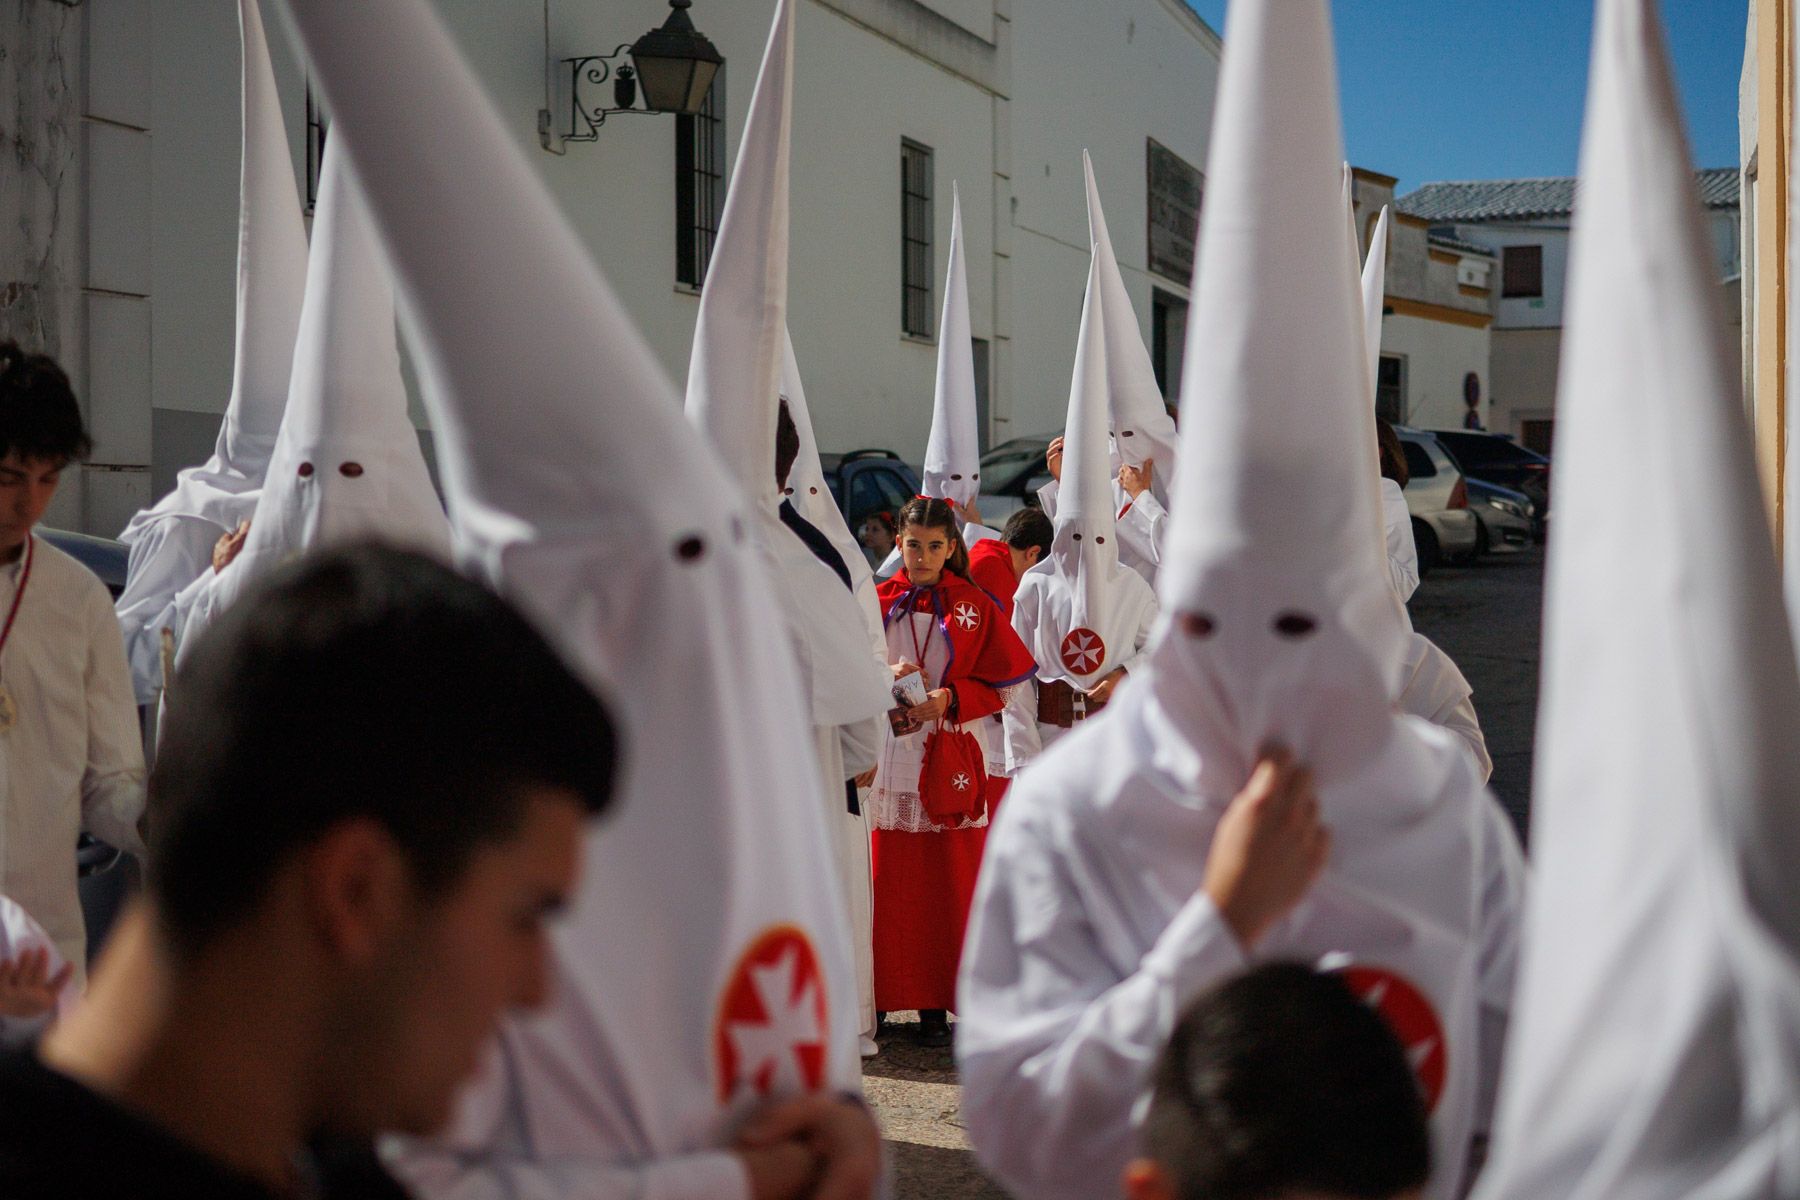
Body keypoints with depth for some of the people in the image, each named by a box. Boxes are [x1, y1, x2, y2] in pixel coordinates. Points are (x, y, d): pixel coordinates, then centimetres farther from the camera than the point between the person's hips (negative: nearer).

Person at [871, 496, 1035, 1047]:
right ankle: (887, 997, 9)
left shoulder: (976, 606, 5)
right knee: (891, 883, 0)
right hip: (891, 759, 0)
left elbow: (1001, 683, 4)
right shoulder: (877, 602, 7)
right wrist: (887, 680, -15)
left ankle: (937, 1003, 5)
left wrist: (949, 698, -13)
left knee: (950, 885, -1)